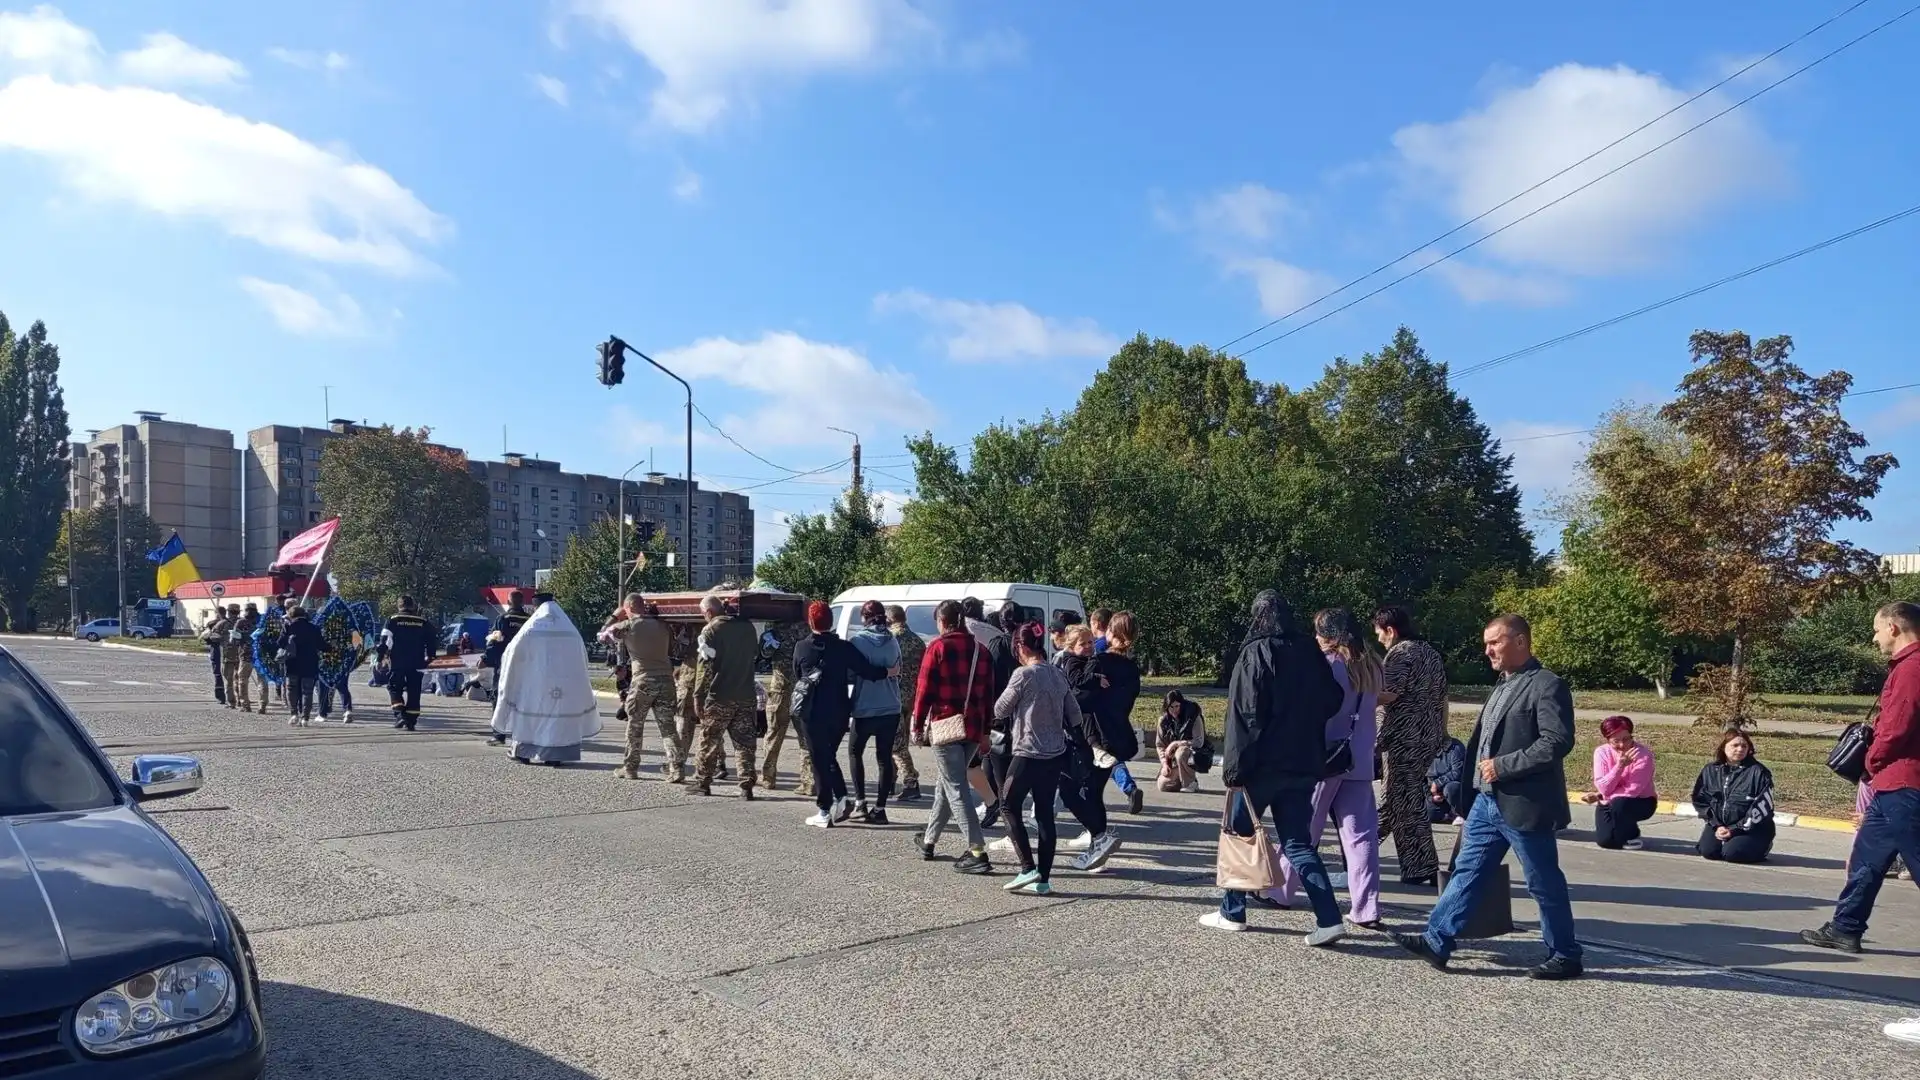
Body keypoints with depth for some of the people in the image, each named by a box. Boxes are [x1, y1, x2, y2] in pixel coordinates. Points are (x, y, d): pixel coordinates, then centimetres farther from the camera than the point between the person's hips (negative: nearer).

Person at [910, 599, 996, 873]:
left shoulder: (939, 647, -7)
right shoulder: (980, 650, 11)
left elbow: (924, 690, -10)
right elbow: (988, 694, 13)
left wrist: (918, 726, -2)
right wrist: (984, 732, 19)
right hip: (973, 729, 6)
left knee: (957, 789, -5)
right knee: (946, 783, 20)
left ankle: (977, 852, -11)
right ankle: (928, 841, 32)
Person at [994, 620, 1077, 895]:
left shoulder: (1024, 674, -14)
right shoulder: (1058, 675, 7)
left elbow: (1000, 710, -5)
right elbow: (1075, 717, 10)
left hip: (1029, 754, -7)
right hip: (1056, 754, 7)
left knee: (1010, 806, 8)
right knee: (1045, 814, 9)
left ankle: (1028, 869, 0)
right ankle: (1043, 879, 11)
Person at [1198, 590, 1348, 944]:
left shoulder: (1254, 654, -10)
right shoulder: (1311, 654, 7)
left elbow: (1245, 715, -15)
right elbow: (1332, 702, 12)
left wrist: (1235, 766, -13)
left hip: (1262, 765, -5)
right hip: (1303, 765, 5)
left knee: (1239, 833, 12)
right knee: (1297, 841, 9)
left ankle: (1232, 912, 19)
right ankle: (1329, 919, -4)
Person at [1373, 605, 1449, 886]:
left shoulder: (1400, 653, -11)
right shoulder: (1431, 652, 15)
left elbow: (1388, 695, -20)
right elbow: (1443, 697, 17)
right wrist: (1441, 733, 22)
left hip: (1406, 738, -9)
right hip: (1431, 736, 9)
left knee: (1407, 802, -2)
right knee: (1405, 796, 16)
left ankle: (1422, 869, 1)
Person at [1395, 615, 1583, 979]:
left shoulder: (1547, 685, -12)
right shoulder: (1502, 685, 16)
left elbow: (1558, 742, -21)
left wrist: (1503, 766, -20)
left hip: (1524, 805, -9)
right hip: (1487, 800, 9)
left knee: (1545, 884, 4)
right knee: (1466, 870, 8)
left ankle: (1566, 958, 19)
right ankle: (1438, 942, 11)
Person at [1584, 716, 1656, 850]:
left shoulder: (1643, 755, -24)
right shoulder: (1601, 752, -14)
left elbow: (1632, 791, -25)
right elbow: (1604, 788, -21)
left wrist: (1599, 796, -18)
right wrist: (1619, 766, -34)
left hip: (1641, 802, -3)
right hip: (1611, 803, 3)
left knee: (1619, 804, -35)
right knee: (1605, 840, -17)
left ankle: (1632, 835, -4)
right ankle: (1620, 830, 20)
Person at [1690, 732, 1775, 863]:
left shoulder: (1758, 772, -8)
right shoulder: (1711, 770, 4)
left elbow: (1762, 807, -12)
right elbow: (1700, 801, 5)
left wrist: (1735, 830, -16)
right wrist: (1716, 826, -8)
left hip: (1753, 829, -3)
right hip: (1719, 824, 3)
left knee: (1731, 853, -25)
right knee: (1708, 851, -20)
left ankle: (1762, 847, 7)